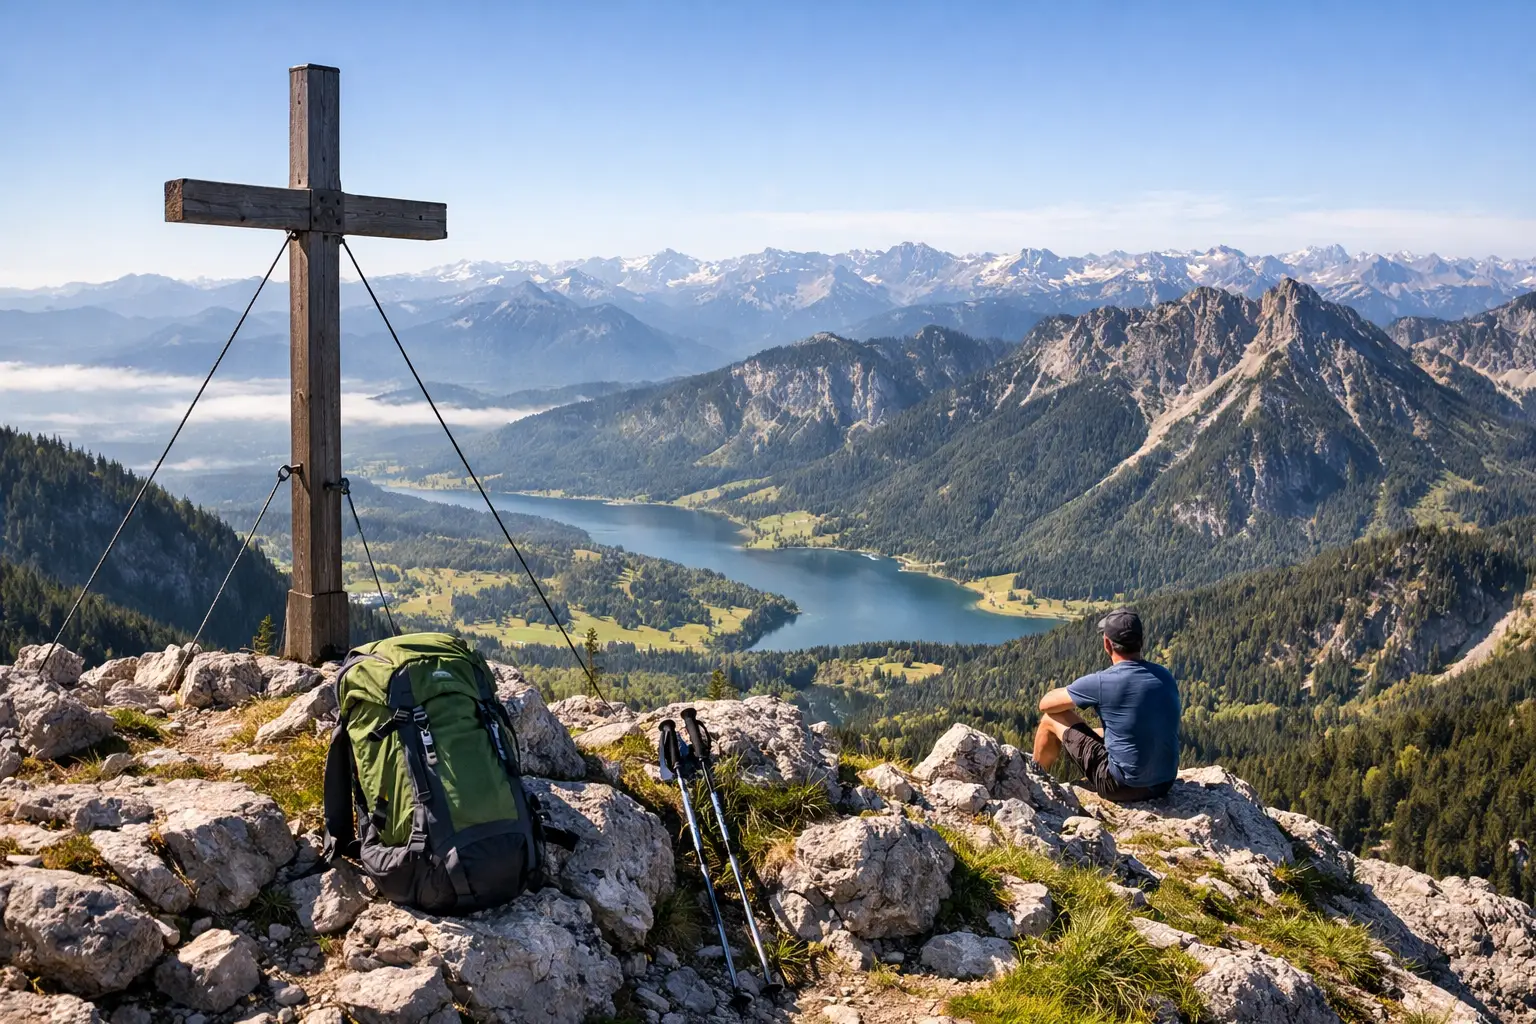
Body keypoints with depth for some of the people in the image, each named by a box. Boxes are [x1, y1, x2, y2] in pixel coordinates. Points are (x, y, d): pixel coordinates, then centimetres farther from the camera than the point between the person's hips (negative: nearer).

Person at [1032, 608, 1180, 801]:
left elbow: (1046, 703, -2)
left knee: (1051, 718, 10)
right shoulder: (1165, 676, 0)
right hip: (1165, 784, 6)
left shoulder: (1100, 683, -17)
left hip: (1123, 786, -6)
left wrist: (1070, 696, 19)